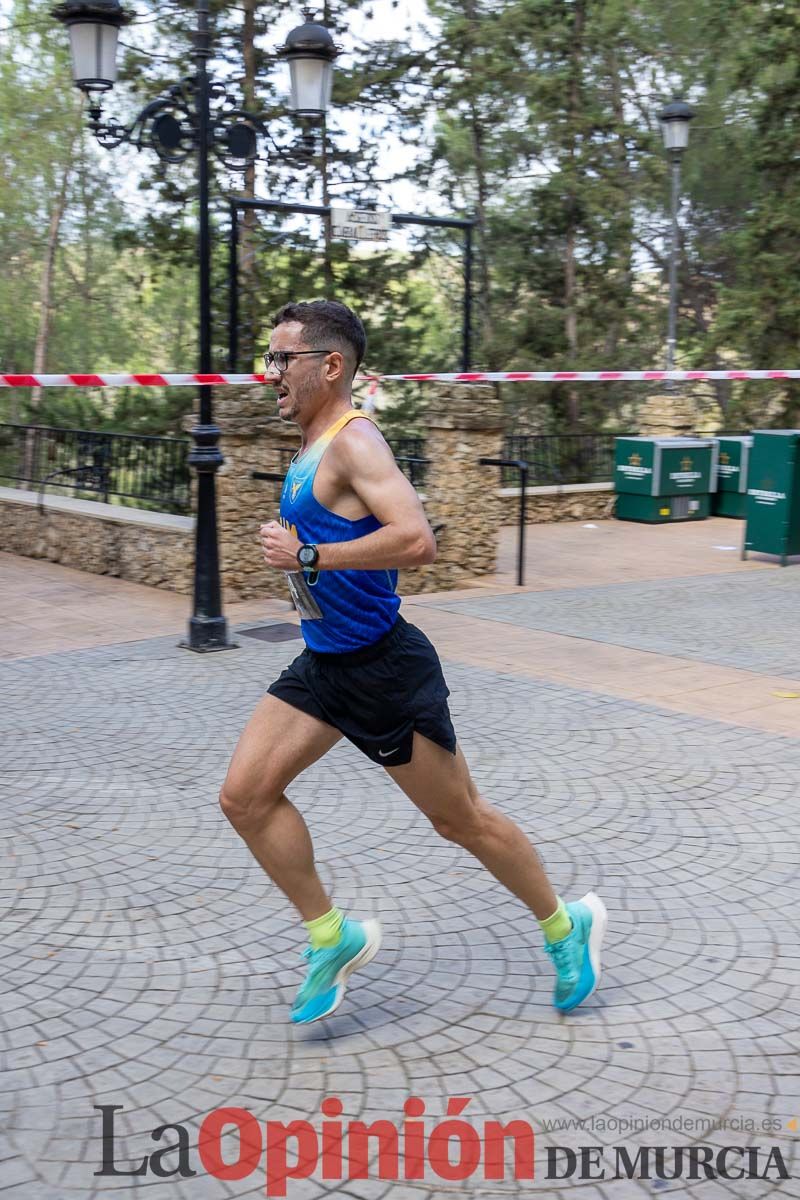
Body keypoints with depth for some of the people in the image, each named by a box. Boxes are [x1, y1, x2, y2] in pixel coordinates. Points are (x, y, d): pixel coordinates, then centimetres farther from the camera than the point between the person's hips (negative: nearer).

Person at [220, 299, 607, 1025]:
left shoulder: (353, 442, -20)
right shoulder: (314, 447, 9)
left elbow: (417, 541, -34)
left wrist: (308, 556, -30)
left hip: (384, 670, -9)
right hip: (323, 665, 9)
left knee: (460, 819, 6)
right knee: (245, 796, 0)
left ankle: (567, 927, 29)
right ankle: (333, 938, 15)